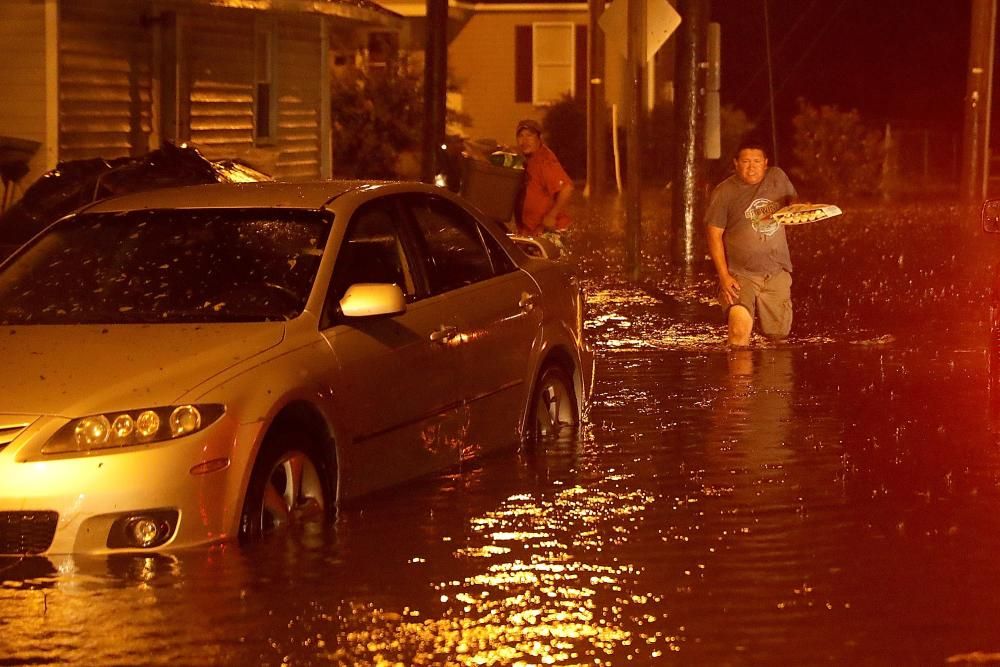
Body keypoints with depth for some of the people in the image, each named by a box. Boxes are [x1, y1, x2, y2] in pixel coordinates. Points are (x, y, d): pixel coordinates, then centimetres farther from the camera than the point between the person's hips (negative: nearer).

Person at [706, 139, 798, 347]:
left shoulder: (778, 177, 5)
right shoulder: (724, 192, -7)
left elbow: (793, 201, 23)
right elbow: (714, 235, -6)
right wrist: (724, 276, -13)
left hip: (776, 273, 4)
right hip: (740, 274, -4)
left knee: (778, 335, 11)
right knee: (740, 332, -26)